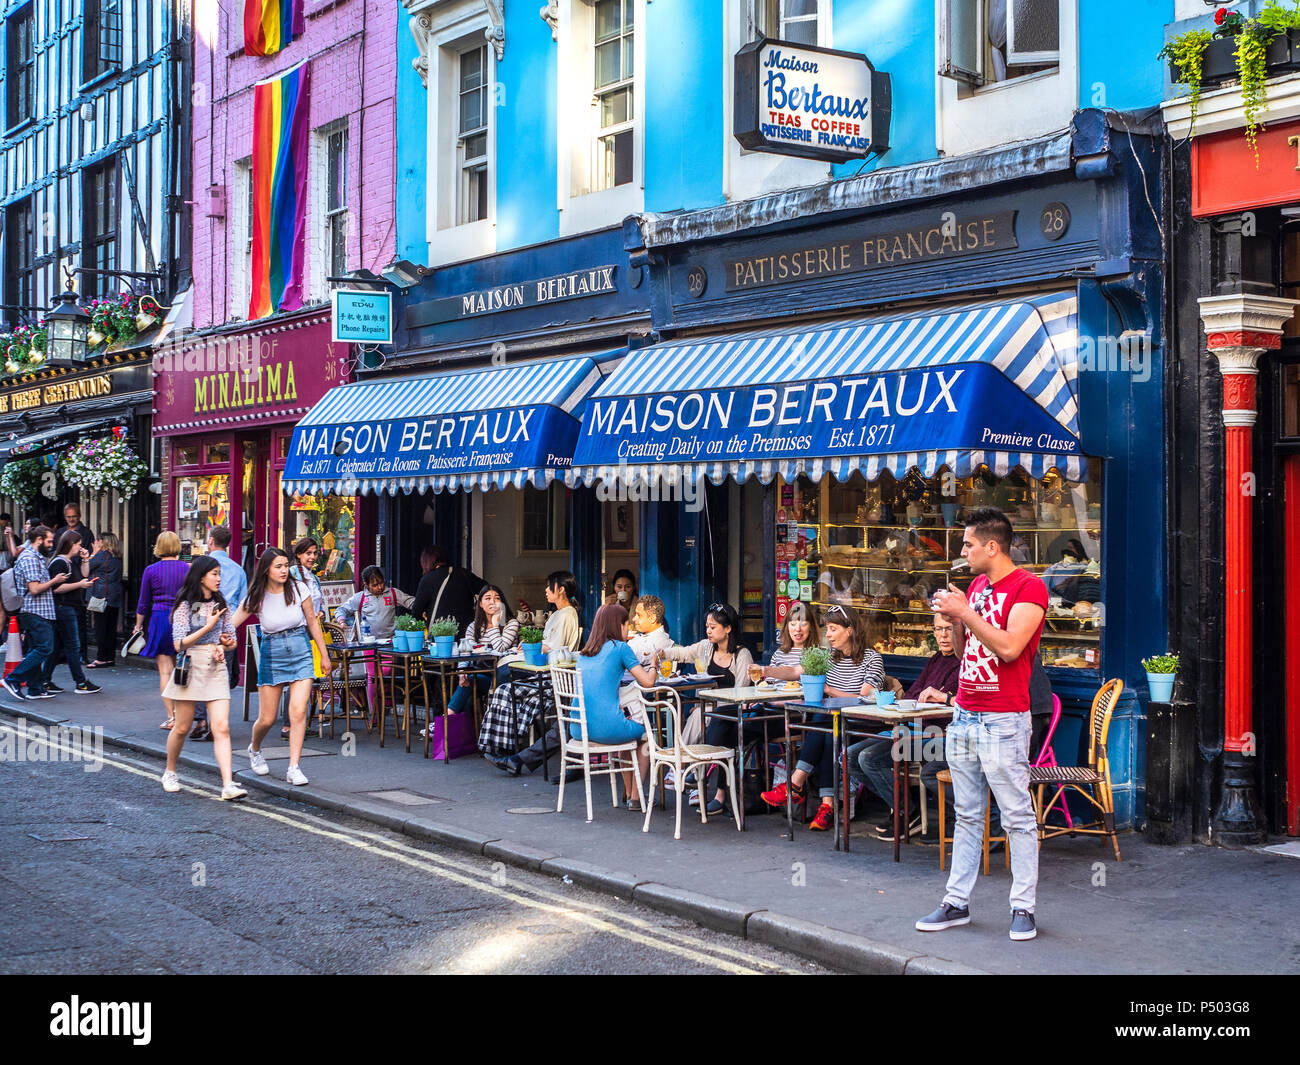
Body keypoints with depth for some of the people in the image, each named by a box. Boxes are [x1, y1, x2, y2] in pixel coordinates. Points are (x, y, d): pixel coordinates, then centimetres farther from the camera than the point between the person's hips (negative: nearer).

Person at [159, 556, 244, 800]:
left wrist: (223, 646, -7)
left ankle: (228, 785, -16)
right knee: (182, 728, 7)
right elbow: (179, 644, -10)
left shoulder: (221, 604, 10)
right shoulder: (185, 605, -4)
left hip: (216, 669, 3)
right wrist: (208, 627, -14)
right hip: (191, 667, -3)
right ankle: (170, 773, 31)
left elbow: (231, 640, 16)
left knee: (222, 728, -9)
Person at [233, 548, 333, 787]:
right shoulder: (256, 597, -6)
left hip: (301, 652, 0)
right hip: (271, 654, 0)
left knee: (298, 712, -13)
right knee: (267, 719, 4)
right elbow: (231, 624, -10)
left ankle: (294, 768, -7)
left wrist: (324, 654, 10)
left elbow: (312, 622, 7)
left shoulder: (298, 589, -3)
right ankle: (255, 750, 36)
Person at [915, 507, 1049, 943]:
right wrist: (954, 619, 4)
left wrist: (965, 611, -17)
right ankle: (957, 902, 16)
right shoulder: (976, 585, 16)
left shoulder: (1028, 587, -9)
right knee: (966, 815, 11)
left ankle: (1023, 908, 4)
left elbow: (1009, 646, -21)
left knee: (1017, 818, -2)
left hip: (1003, 722, -8)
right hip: (963, 718, 8)